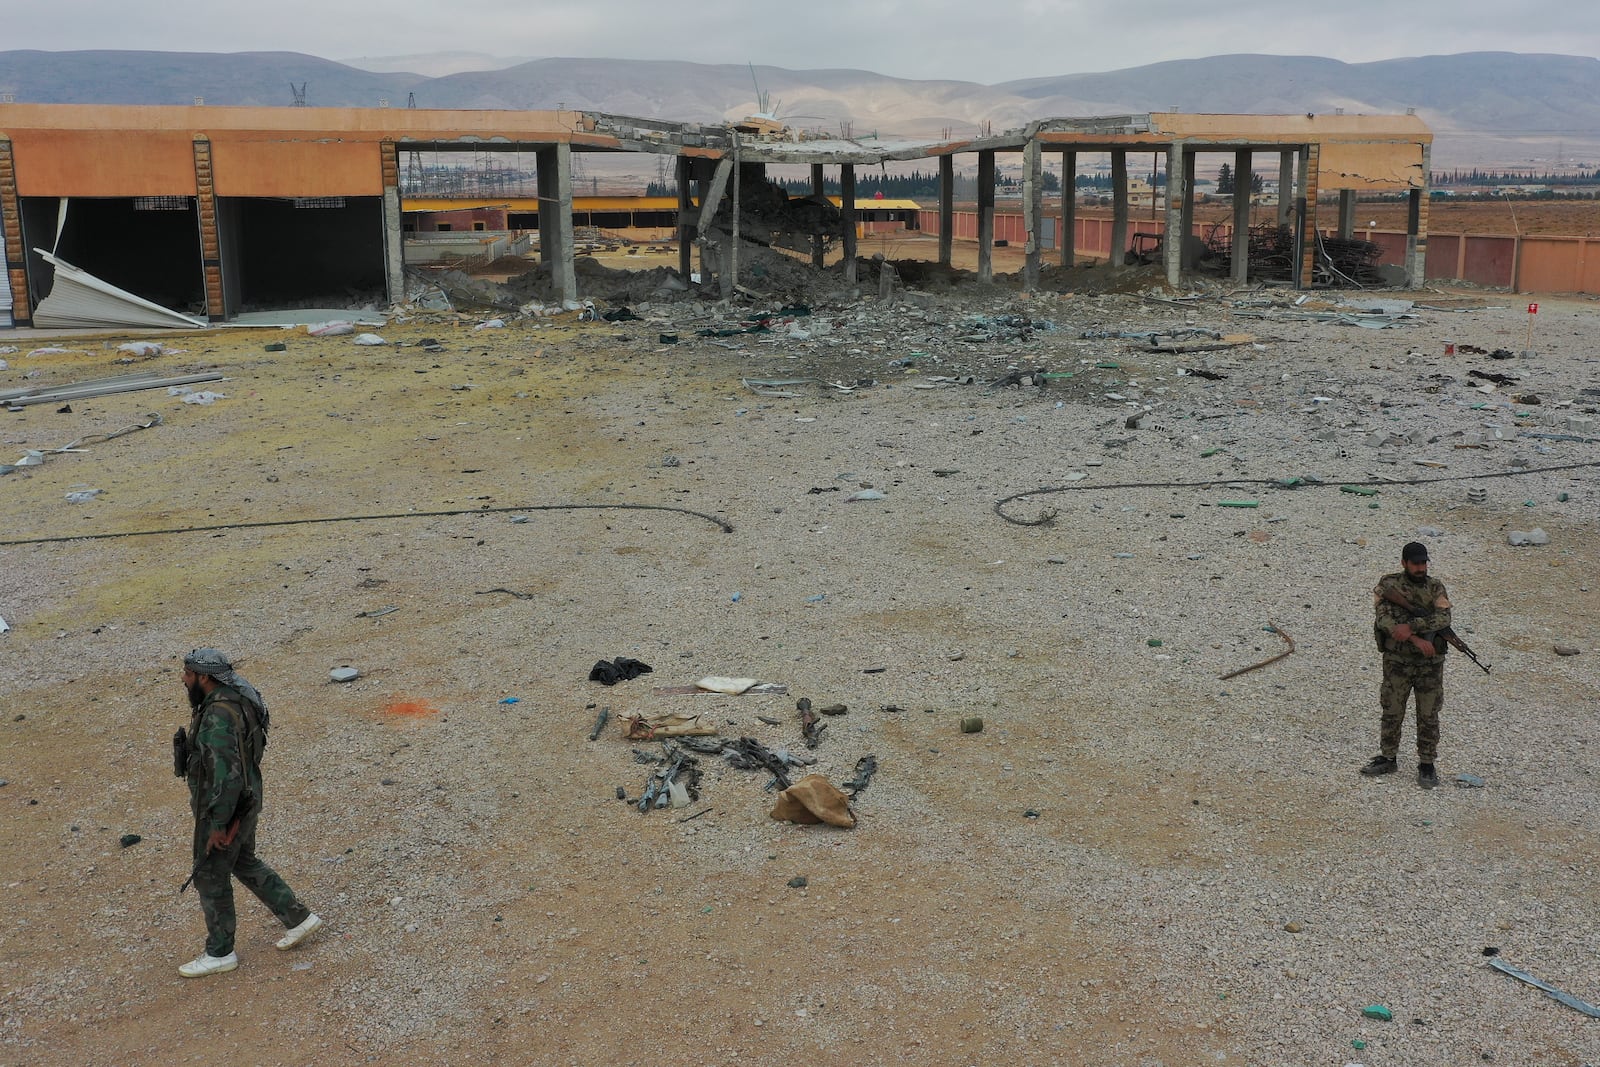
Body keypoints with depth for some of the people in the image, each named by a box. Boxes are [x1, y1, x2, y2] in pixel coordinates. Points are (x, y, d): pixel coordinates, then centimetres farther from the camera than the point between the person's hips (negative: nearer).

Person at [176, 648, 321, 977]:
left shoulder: (218, 715, -29)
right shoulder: (232, 700, 4)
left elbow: (225, 772, -32)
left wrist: (218, 823, -25)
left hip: (224, 808, -10)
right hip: (242, 799, 10)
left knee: (210, 878, 7)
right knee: (245, 864, 24)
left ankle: (220, 953, 23)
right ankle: (299, 918, 30)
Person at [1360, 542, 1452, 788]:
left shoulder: (1435, 587, -1)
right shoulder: (1387, 585, -6)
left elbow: (1443, 618, -17)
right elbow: (1384, 619, -17)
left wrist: (1410, 626, -28)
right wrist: (1417, 639, -25)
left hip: (1431, 663, 1)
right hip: (1397, 661, -1)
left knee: (1428, 716, 7)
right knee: (1392, 713, 10)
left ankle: (1426, 765, 19)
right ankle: (1388, 759, 25)